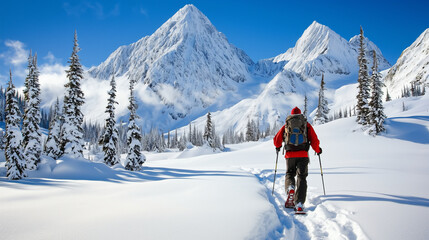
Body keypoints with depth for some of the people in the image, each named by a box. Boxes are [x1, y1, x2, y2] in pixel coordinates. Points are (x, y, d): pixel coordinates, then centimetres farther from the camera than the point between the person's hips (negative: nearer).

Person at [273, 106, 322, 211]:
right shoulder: (307, 125, 8)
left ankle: (290, 188, -16)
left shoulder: (286, 125, 9)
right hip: (303, 155, 0)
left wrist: (278, 147, 31)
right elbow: (314, 140, 2)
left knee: (289, 174, 18)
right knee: (301, 178, 4)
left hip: (290, 155, 1)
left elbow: (277, 139, 9)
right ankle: (299, 203, -10)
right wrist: (318, 150, 20)